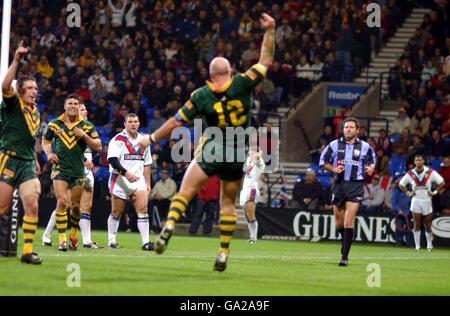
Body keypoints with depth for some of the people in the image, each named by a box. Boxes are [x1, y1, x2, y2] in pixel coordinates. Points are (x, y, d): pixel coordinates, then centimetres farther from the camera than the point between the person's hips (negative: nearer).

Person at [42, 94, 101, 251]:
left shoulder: (87, 126, 2)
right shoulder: (55, 124, 4)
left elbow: (98, 146, -1)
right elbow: (45, 141, 17)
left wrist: (84, 136, -15)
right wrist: (49, 153, -2)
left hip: (78, 170, 1)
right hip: (59, 168, -1)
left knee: (76, 206, 7)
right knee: (61, 202, -15)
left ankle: (74, 235, 30)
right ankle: (62, 240, -12)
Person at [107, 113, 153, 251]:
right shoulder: (118, 139, -6)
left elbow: (146, 164, 19)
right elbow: (112, 159, -18)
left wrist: (147, 183, 13)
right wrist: (126, 173, -28)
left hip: (138, 180, 4)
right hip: (120, 181, -4)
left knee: (143, 209, -11)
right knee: (116, 212, 5)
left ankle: (145, 242, -14)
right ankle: (111, 240, 20)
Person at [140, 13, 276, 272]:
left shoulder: (201, 96, -6)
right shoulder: (241, 85, -9)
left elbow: (176, 122, -3)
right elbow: (266, 61, -1)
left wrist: (151, 139, 9)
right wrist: (270, 30, 3)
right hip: (237, 154, 1)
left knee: (185, 191, 5)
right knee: (228, 203, 12)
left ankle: (169, 225, -22)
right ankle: (224, 253, 7)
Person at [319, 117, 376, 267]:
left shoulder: (364, 146, 2)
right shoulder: (334, 145, 3)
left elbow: (372, 160, 17)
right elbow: (323, 162, 10)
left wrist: (370, 168, -5)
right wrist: (334, 169, -8)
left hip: (355, 186, -2)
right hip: (339, 185, 2)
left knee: (348, 223, -13)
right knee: (339, 223, 10)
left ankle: (344, 257, -9)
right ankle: (346, 241, 42)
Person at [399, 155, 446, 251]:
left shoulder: (430, 172, -4)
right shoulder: (410, 174, 0)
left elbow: (442, 182, 1)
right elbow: (401, 184, 12)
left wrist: (435, 192, -6)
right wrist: (408, 193, 0)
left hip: (427, 201, 0)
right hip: (415, 201, 0)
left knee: (427, 225, 5)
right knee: (417, 225, -4)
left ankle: (429, 245, 20)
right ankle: (417, 246, -3)